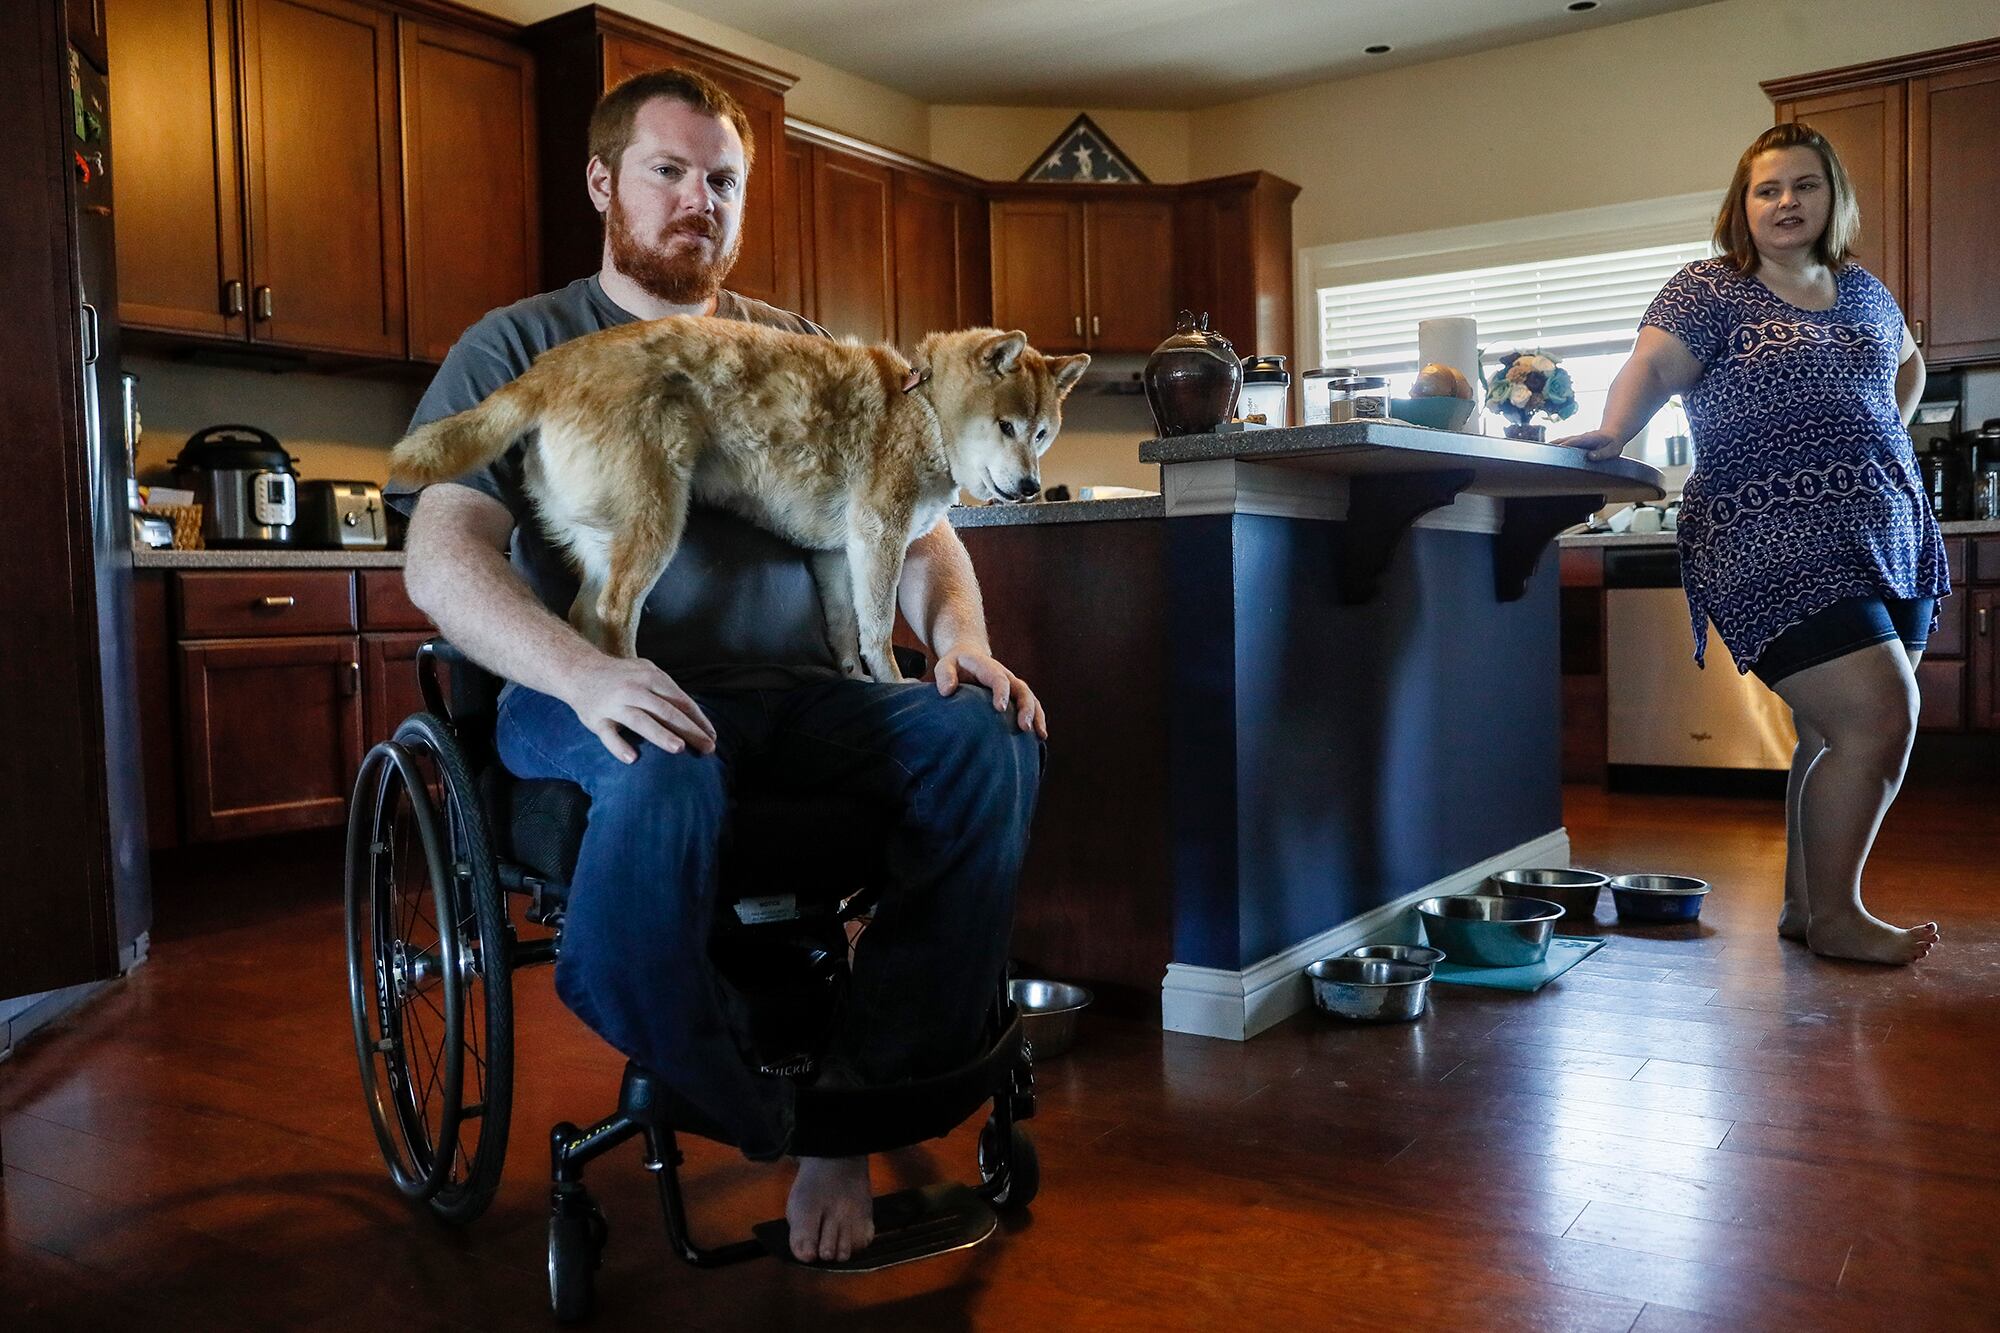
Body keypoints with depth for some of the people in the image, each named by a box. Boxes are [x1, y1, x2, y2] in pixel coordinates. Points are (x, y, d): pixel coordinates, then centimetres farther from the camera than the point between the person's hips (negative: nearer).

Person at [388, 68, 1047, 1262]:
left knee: (989, 740, -25)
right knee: (662, 788, -38)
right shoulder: (519, 348, 7)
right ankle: (754, 1121, -15)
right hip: (612, 696, -3)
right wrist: (583, 673, -26)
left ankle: (868, 1096, -16)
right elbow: (440, 556, -6)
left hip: (794, 688, 4)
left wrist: (960, 635, -10)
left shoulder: (803, 355, 17)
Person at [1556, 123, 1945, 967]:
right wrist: (1613, 431, -36)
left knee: (1838, 735, 8)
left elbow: (1906, 361, 35)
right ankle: (1833, 917, 2)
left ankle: (1805, 906, 21)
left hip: (1890, 535, 7)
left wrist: (1885, 441, 20)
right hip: (1776, 543, -7)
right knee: (1874, 719, -14)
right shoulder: (1710, 291, -1)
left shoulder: (1863, 289, 17)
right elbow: (1654, 365, -17)